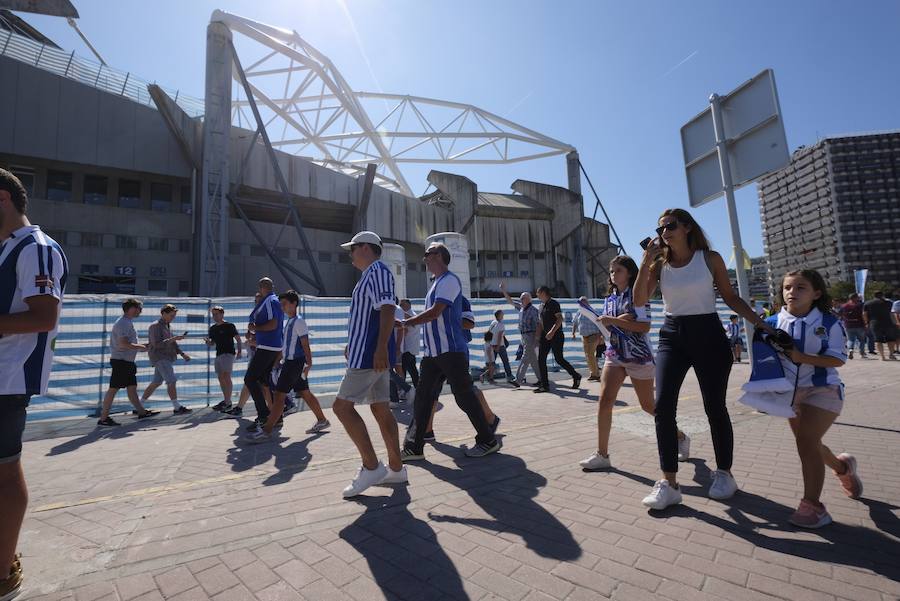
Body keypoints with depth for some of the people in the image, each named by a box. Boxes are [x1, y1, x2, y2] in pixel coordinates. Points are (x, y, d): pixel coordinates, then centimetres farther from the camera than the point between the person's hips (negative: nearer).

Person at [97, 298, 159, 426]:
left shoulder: (128, 322, 16)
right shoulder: (123, 323, -16)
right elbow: (124, 344, -23)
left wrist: (140, 346, 12)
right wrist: (141, 347, -13)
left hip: (127, 361, 10)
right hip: (120, 361, -10)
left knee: (132, 387, 12)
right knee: (113, 388, -3)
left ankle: (141, 412, 18)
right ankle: (103, 418, 5)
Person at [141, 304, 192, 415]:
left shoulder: (168, 326, 15)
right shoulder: (155, 326, -11)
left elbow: (172, 343, 19)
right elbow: (157, 344, -20)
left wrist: (182, 354, 9)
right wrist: (174, 338, -25)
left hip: (166, 358, 9)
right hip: (160, 358, -9)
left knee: (155, 383, 13)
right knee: (171, 381, -11)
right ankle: (177, 407, -7)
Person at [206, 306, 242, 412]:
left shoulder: (229, 326, -6)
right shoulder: (212, 328, 13)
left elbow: (238, 339, -6)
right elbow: (211, 343, 19)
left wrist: (239, 351, -14)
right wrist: (207, 341, -4)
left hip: (228, 353, -8)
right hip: (218, 354, 8)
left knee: (226, 377, -13)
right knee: (220, 378, 10)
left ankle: (228, 402, -12)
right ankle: (226, 399, 21)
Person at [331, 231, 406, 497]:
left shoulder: (378, 271, -9)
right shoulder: (370, 275, 22)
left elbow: (387, 309, -22)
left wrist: (381, 348, -29)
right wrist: (353, 345, 33)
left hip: (371, 354, -10)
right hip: (369, 353, 10)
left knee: (342, 406, -8)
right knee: (380, 408, 11)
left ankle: (371, 467, -1)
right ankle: (396, 468, 18)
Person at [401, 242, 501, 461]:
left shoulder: (449, 280, -9)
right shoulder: (437, 283, 21)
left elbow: (434, 312, -19)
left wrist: (405, 322, -14)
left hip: (450, 350, -9)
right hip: (432, 351, 10)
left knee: (464, 396, -3)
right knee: (422, 396, 7)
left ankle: (488, 441, 13)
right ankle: (415, 447, 14)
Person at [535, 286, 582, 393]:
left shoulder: (554, 304, -10)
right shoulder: (542, 305, 15)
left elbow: (560, 318, -20)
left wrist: (552, 331, -29)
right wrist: (538, 336, 15)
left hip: (556, 336, -8)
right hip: (546, 336, 8)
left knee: (559, 359, -4)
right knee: (541, 359, 0)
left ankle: (576, 376, 18)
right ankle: (544, 385, 4)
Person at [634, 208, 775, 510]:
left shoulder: (710, 258, 1)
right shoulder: (659, 264, 5)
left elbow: (730, 297, 7)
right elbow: (640, 301, -7)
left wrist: (760, 322, -3)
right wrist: (646, 261, -11)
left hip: (708, 334, -1)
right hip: (672, 336, 2)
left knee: (714, 406, 8)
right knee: (663, 406, -10)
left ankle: (723, 473, 30)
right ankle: (668, 482, -2)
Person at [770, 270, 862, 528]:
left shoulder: (829, 323, -10)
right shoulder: (773, 323, -4)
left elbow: (838, 359, -12)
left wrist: (802, 357, -25)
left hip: (823, 390, -4)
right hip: (791, 391, 4)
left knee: (806, 441, -16)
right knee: (810, 446, 18)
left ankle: (812, 505, -3)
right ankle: (843, 467, 52)